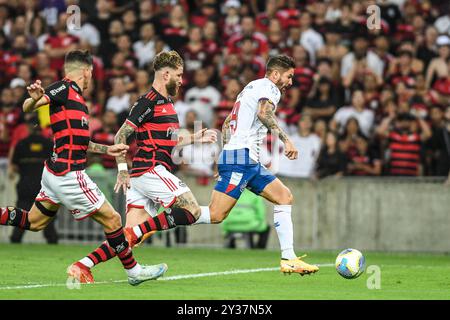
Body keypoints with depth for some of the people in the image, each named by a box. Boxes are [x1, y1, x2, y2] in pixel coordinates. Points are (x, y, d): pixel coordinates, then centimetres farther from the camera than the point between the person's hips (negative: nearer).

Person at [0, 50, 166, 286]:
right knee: (111, 219, -1)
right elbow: (27, 108, -19)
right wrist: (34, 99, -42)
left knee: (34, 222, 17)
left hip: (55, 171, 10)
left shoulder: (76, 98, 17)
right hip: (68, 173, -10)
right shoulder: (65, 89, -10)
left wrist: (107, 149, 29)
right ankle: (133, 271, 8)